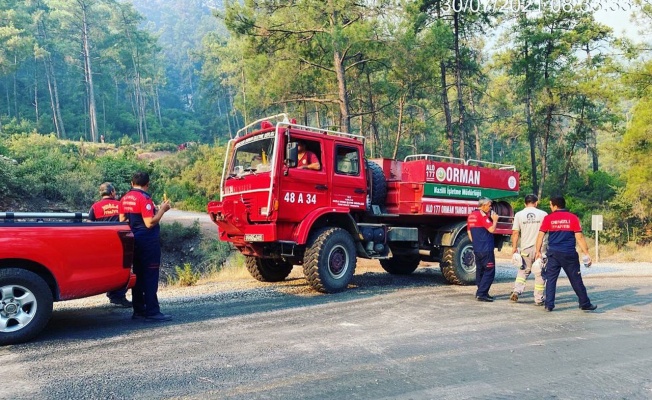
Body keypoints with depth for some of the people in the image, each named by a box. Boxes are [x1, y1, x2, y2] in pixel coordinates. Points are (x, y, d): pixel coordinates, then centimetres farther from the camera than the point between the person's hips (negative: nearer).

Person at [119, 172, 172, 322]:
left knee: (138, 275, 13)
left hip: (134, 240, 8)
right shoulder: (144, 198, -15)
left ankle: (139, 310, 17)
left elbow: (122, 220, 17)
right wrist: (162, 210, -10)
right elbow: (150, 223, -21)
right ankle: (152, 312, -4)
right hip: (148, 241, -8)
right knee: (150, 277, -5)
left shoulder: (124, 199, 9)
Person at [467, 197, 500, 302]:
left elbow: (469, 232, 18)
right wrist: (495, 220, -4)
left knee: (480, 270, 15)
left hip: (476, 249, 9)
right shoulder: (482, 215, -14)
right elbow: (491, 229, -20)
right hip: (486, 249, -9)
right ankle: (481, 294, -10)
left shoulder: (471, 215, 14)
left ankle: (480, 293, 19)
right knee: (489, 271, -6)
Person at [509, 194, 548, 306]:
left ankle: (517, 291, 1)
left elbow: (515, 233, -2)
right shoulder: (543, 214, 0)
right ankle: (538, 299, 11)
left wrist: (514, 247, 5)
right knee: (539, 273, 7)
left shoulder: (519, 214, 1)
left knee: (523, 270, 17)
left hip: (526, 248, 1)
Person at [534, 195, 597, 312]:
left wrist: (538, 251, 5)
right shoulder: (573, 218, 0)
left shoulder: (548, 218, 0)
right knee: (576, 280, 10)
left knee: (551, 279, 5)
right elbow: (579, 237, -3)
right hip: (569, 254, 1)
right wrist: (586, 253, 1)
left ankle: (549, 305, 3)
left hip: (553, 253, 0)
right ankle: (585, 304, 20)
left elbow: (540, 236, -2)